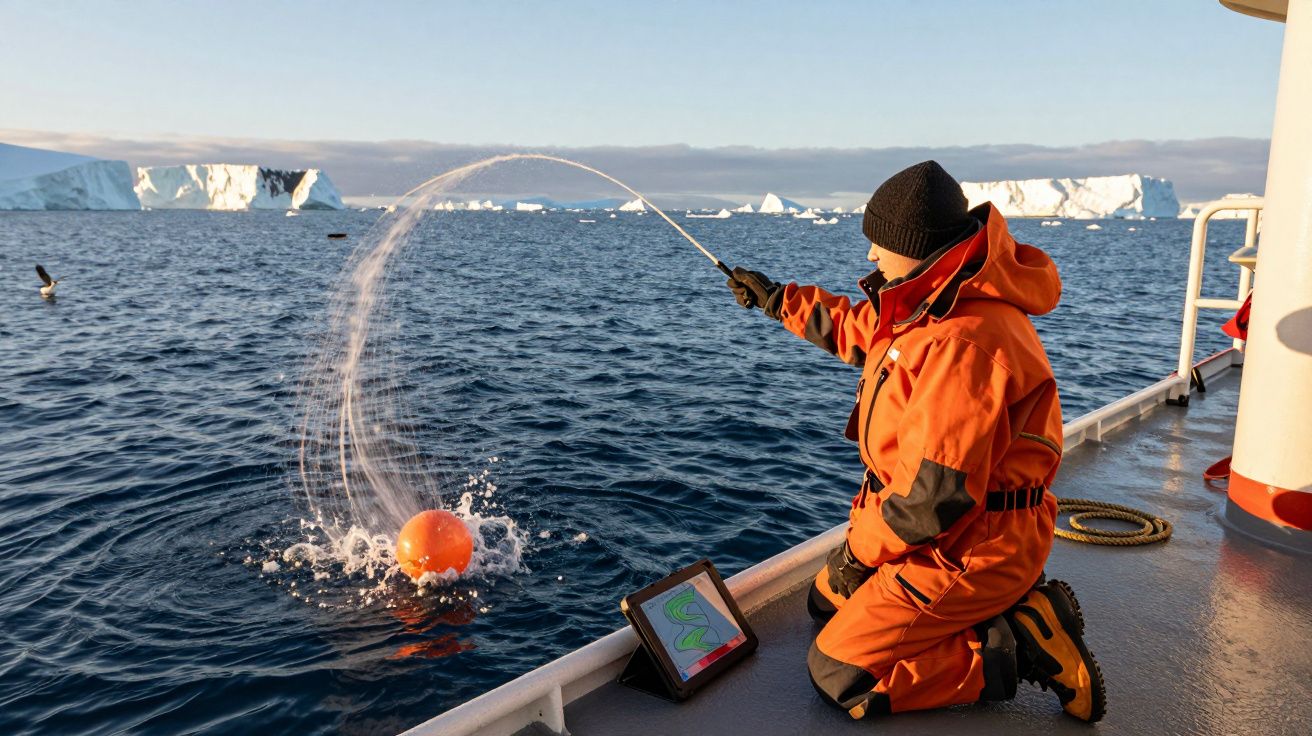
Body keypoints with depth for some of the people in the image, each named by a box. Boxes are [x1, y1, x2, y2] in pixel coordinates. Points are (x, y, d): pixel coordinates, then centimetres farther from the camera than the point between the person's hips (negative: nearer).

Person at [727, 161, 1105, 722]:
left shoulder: (963, 343, -30)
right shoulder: (936, 306, 4)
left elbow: (937, 491, -30)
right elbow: (862, 331, 25)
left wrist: (860, 548, -15)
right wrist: (780, 300, 28)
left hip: (970, 550, -10)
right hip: (957, 531, 11)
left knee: (837, 674, -8)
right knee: (828, 602, 23)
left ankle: (1016, 651, -2)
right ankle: (1010, 610, 15)